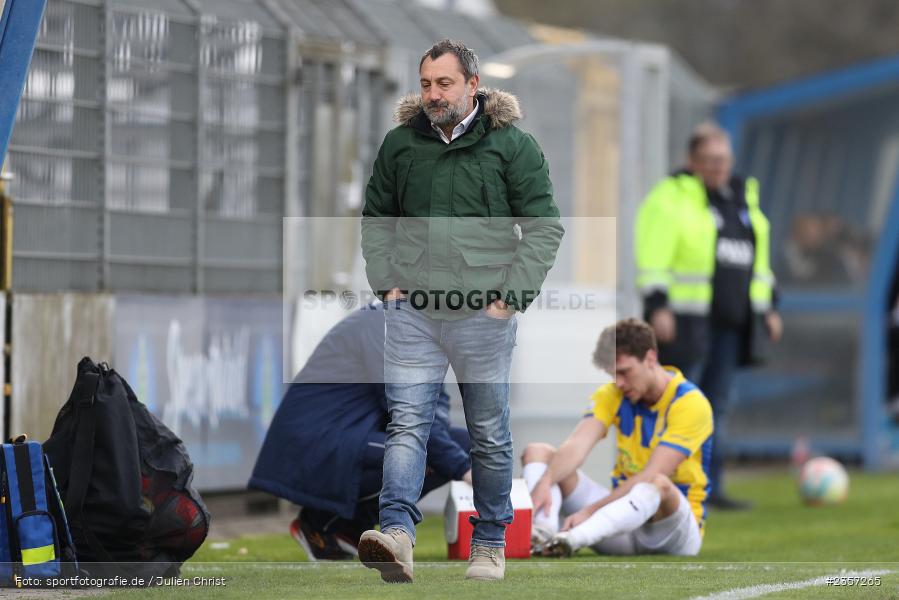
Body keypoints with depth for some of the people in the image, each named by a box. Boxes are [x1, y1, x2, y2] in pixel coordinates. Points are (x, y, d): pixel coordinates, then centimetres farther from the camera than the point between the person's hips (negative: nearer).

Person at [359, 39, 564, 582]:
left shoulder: (513, 145, -1)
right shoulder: (400, 143, 8)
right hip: (413, 311, 2)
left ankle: (490, 544, 19)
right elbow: (376, 220, 19)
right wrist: (386, 282, 6)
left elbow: (545, 227, 0)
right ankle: (397, 535, -24)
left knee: (490, 435, 7)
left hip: (483, 314, -2)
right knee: (407, 422, -12)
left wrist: (511, 296, -8)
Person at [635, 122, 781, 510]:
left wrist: (767, 307, 18)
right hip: (685, 318, -7)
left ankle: (709, 487, 8)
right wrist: (657, 306, -21)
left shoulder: (742, 197, 16)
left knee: (717, 403, 6)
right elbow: (653, 258, -12)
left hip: (731, 320, 7)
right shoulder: (671, 199, -5)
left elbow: (756, 259, 22)